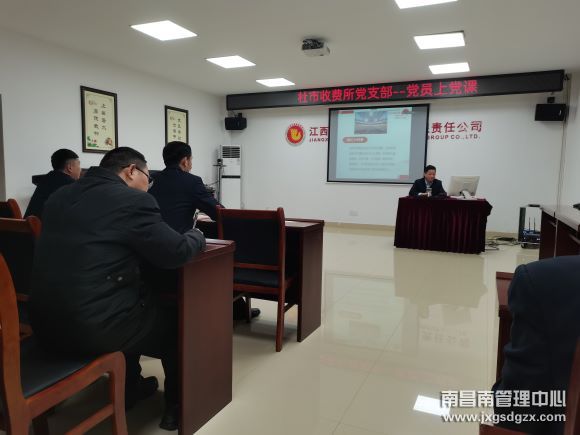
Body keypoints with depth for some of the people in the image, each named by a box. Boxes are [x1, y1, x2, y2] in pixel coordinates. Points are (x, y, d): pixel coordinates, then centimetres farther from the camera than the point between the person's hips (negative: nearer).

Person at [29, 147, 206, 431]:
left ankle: (130, 388, 42)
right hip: (92, 325, -8)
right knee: (174, 317, 18)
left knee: (143, 298, 31)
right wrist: (196, 235, 9)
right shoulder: (132, 200, -12)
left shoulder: (60, 196, 12)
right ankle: (176, 406, 32)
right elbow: (177, 253, -11)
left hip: (45, 321, 8)